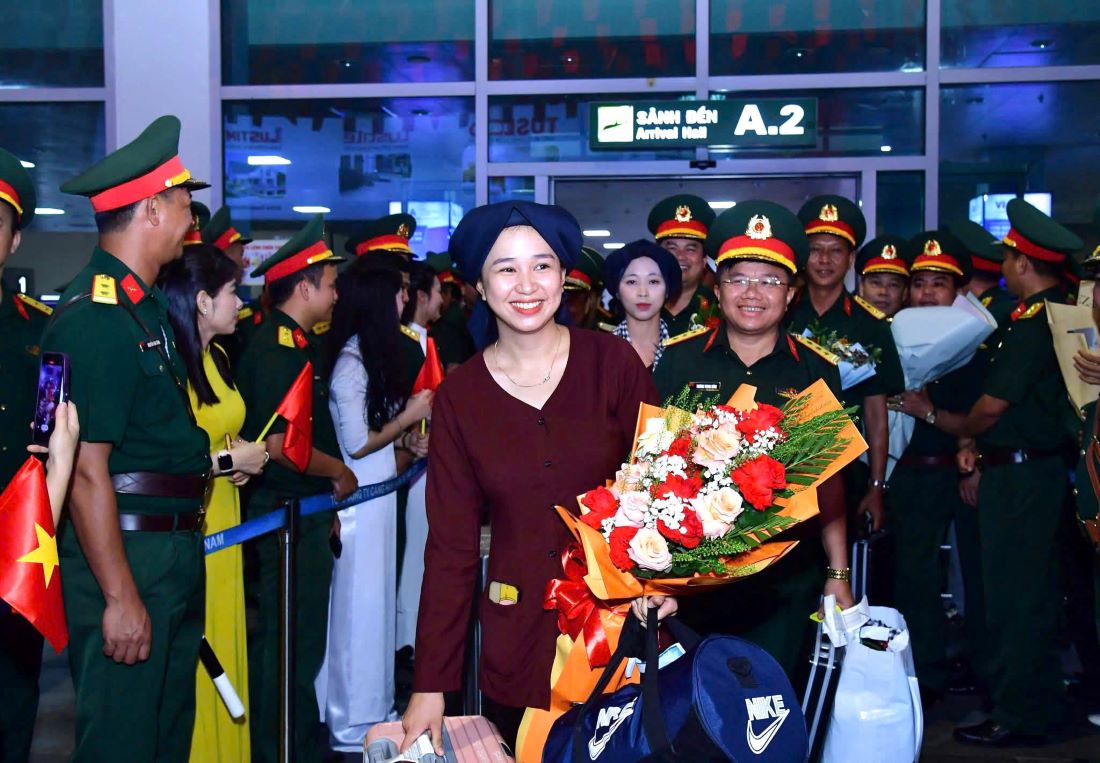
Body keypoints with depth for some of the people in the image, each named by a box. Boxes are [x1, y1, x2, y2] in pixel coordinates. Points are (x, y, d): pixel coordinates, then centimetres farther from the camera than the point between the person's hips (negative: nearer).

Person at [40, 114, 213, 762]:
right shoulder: (95, 319, -18)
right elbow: (86, 471, -22)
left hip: (175, 550, 10)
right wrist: (121, 597, -21)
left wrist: (218, 454, 8)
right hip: (123, 555, -10)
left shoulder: (149, 309, 13)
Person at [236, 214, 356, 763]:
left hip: (304, 510, 10)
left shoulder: (299, 344, 14)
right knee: (294, 641, -1)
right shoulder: (277, 349, -17)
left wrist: (325, 504, 17)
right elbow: (279, 443, -23)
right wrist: (339, 472, -9)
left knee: (292, 637, 18)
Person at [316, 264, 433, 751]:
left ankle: (373, 709, 29)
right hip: (357, 497, -9)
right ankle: (354, 727, 14)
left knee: (376, 600, 16)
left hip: (378, 492, 9)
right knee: (359, 605, 2)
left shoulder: (371, 355, 9)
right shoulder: (351, 361, -17)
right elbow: (356, 444, -17)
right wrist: (408, 417, -9)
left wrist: (405, 439, -2)